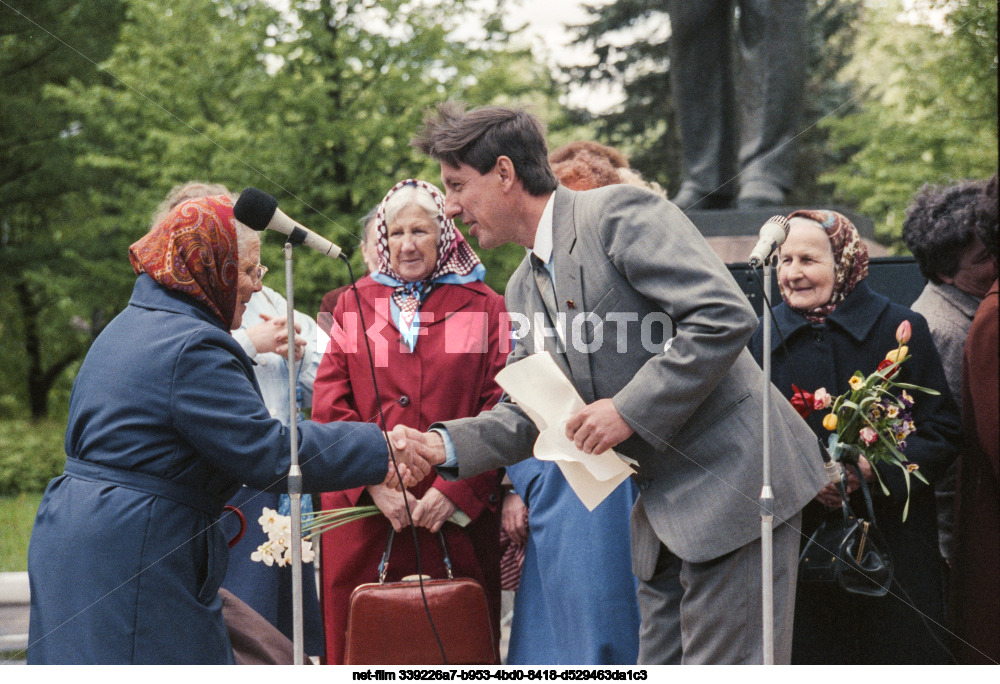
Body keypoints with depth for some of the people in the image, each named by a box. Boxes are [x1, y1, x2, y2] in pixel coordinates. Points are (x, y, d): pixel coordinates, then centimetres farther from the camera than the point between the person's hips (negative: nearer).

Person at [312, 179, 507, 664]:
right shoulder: (355, 305, 13)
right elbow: (329, 407, 4)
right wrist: (376, 483, -9)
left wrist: (456, 488, -12)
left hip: (458, 515, -1)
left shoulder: (483, 306, 7)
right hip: (362, 513, 1)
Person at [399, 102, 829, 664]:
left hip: (734, 481, -9)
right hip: (665, 509, 9)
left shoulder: (618, 213, -12)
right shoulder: (526, 290, 15)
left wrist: (629, 409, -20)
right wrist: (447, 444, -1)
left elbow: (725, 316, -22)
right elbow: (529, 416, 17)